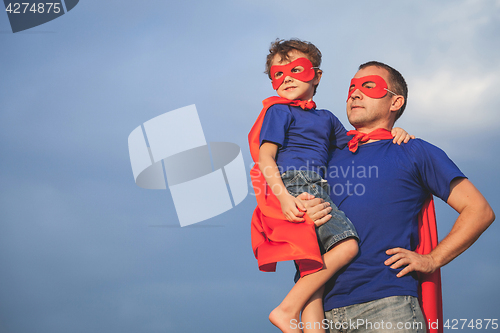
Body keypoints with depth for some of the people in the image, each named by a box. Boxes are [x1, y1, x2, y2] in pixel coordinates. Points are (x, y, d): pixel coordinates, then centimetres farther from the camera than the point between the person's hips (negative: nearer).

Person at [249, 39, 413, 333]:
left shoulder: (326, 117, 30)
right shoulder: (279, 111, 7)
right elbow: (265, 157, -3)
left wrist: (391, 133, 22)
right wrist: (283, 195, -20)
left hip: (318, 191, 7)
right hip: (294, 185, -7)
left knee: (314, 269, -6)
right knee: (346, 244, -25)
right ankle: (288, 309, -24)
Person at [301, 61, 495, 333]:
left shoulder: (414, 152, 10)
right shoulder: (330, 158, 20)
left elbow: (479, 210, 5)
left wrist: (431, 260, -3)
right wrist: (303, 219, -1)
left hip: (387, 303, -3)